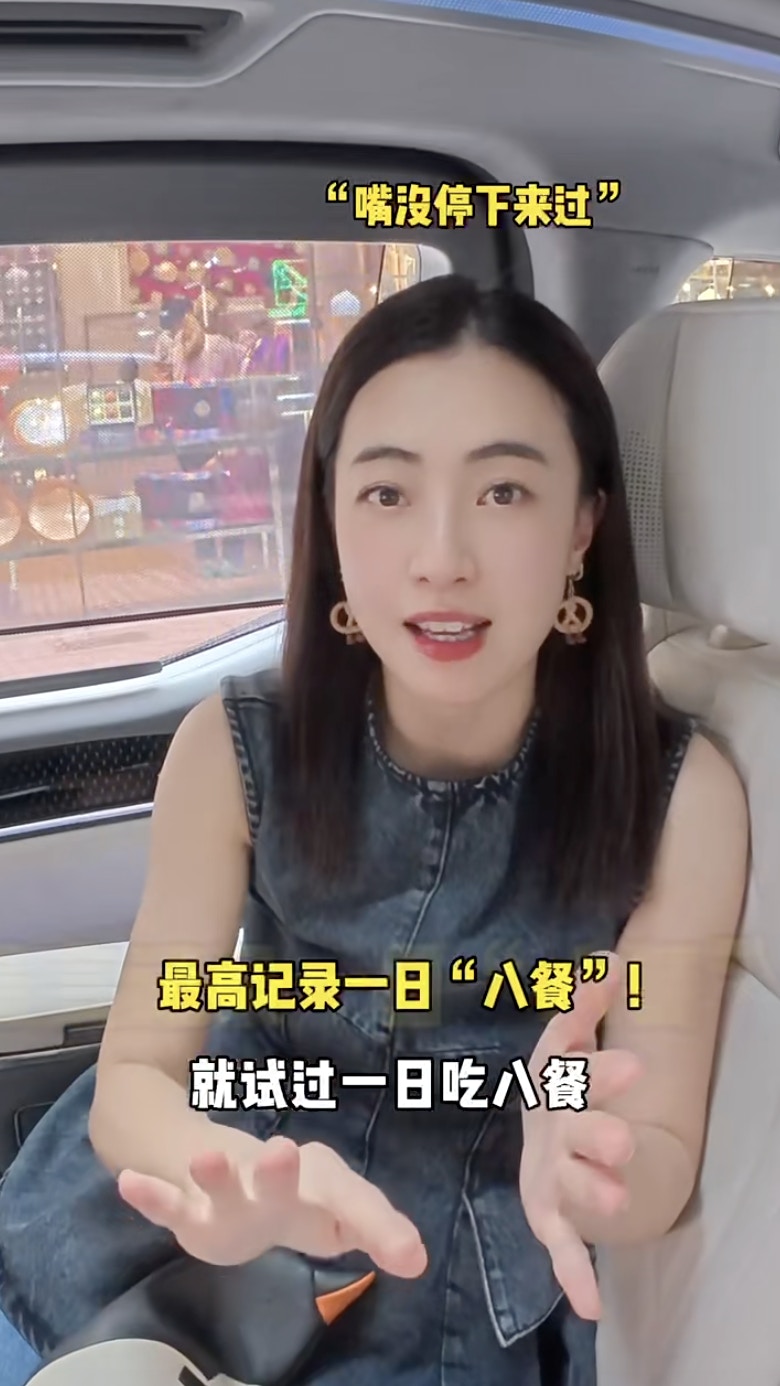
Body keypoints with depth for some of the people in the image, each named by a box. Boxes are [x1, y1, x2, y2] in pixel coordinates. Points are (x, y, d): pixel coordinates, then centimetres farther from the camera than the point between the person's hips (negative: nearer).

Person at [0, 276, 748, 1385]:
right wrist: (235, 1173, -35)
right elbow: (136, 1074, -12)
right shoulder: (236, 748, -15)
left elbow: (659, 1173, -12)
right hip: (205, 1232, 1)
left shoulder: (679, 793, -18)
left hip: (457, 1290, 0)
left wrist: (582, 1166, -36)